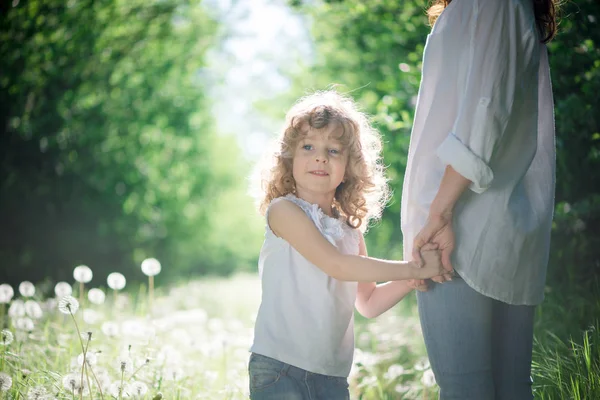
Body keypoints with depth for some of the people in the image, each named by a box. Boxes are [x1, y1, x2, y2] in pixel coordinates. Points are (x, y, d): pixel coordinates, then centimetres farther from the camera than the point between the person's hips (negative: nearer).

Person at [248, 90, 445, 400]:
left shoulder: (351, 230, 11)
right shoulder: (284, 210, -7)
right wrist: (413, 269, -14)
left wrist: (415, 276, 1)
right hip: (278, 366, -6)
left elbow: (369, 304, 17)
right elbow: (335, 264, -17)